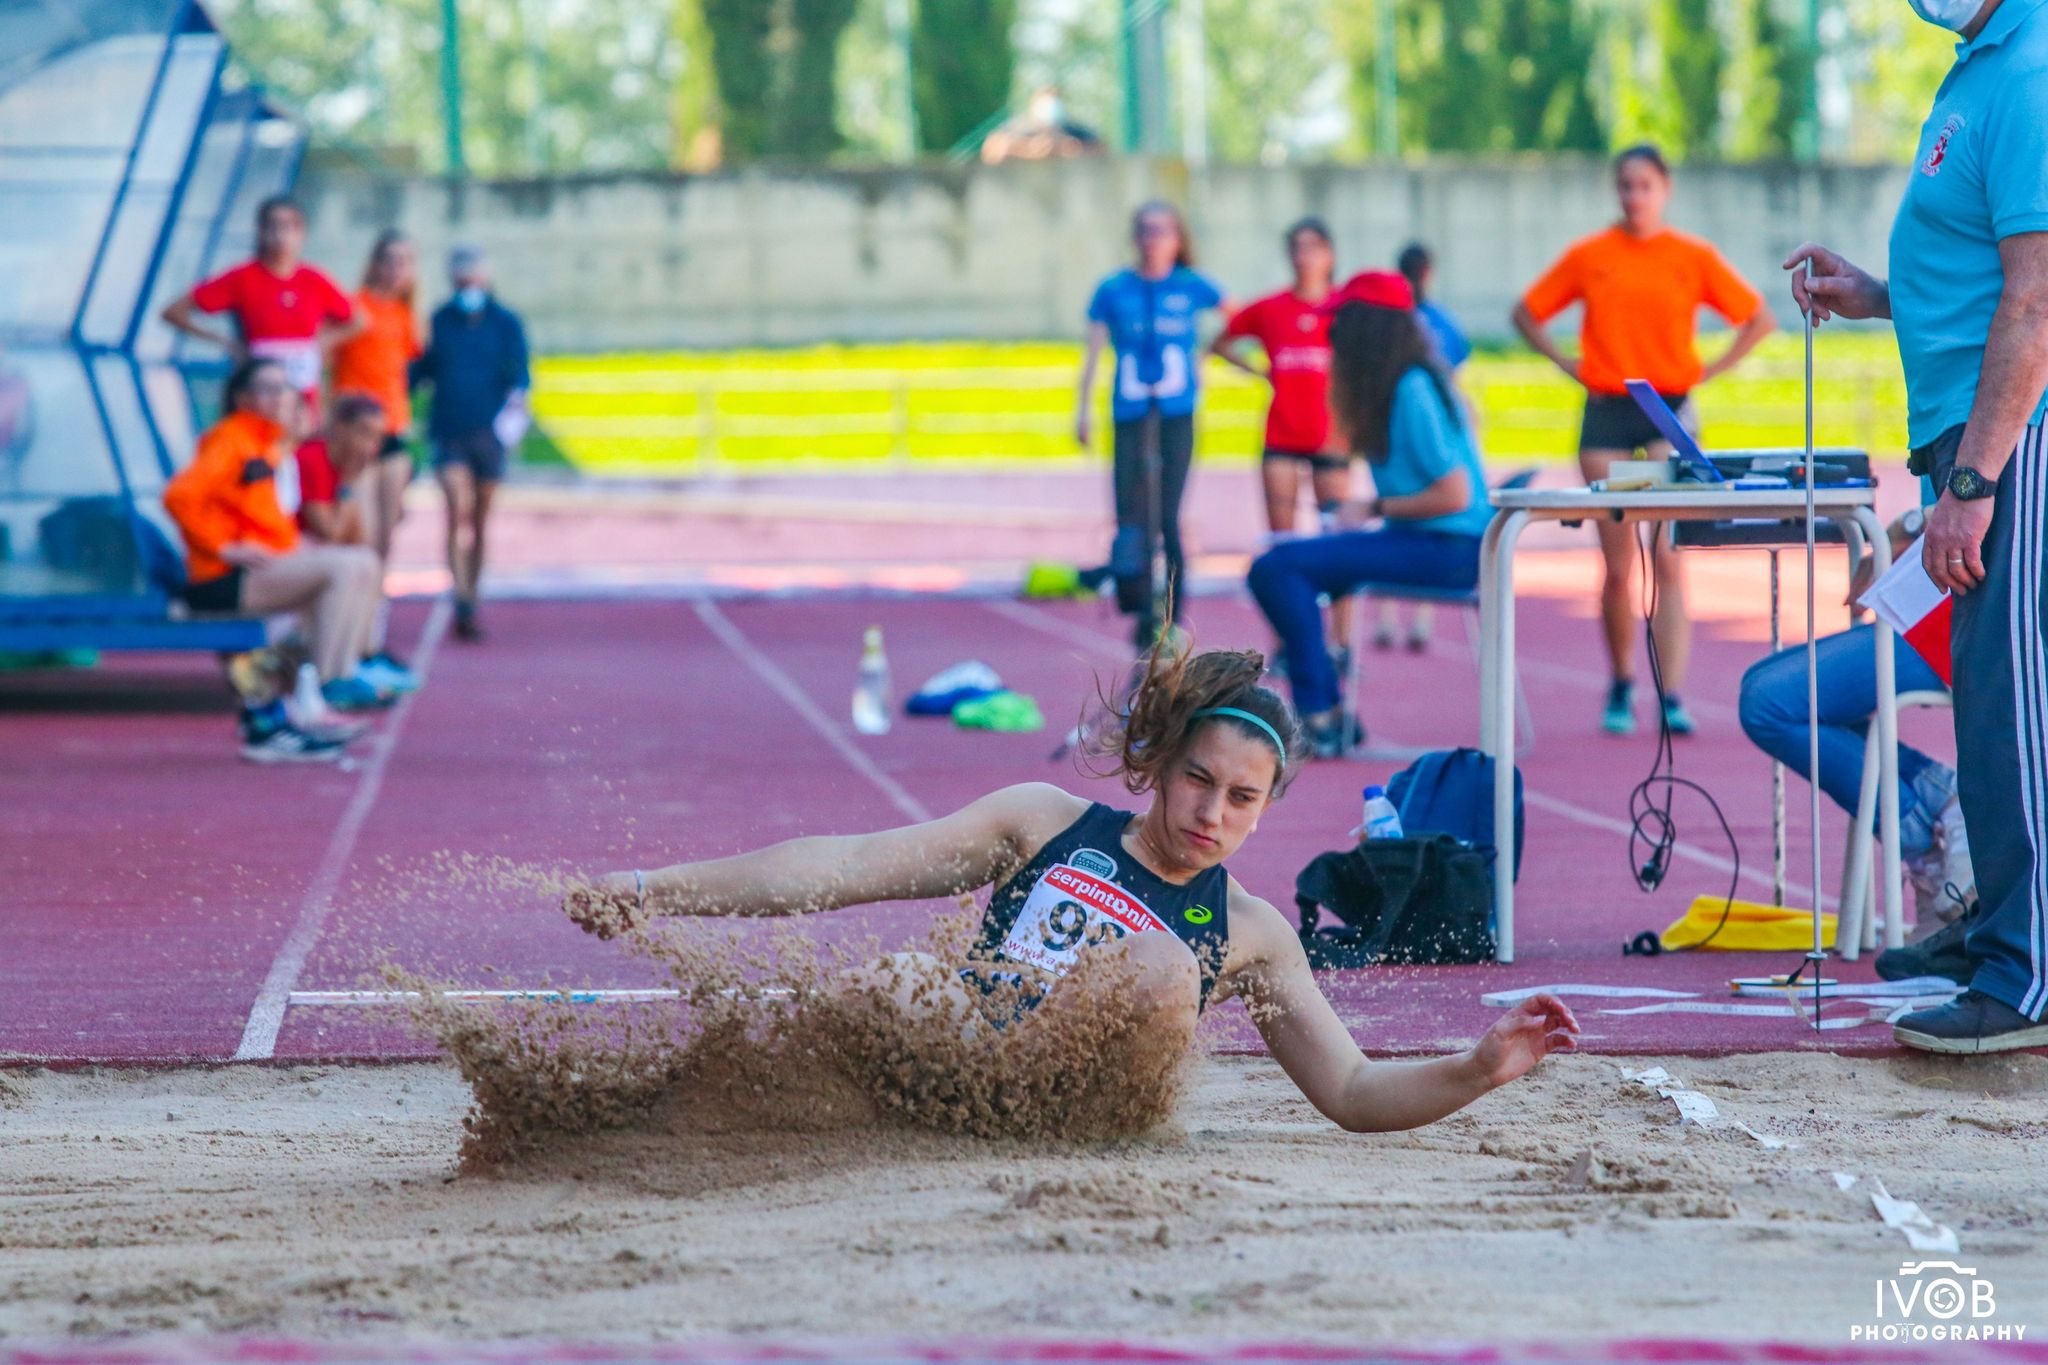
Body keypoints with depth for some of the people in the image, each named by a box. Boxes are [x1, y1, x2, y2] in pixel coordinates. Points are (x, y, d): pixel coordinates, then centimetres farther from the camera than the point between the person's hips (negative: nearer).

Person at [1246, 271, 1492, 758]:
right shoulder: (1408, 384, 14)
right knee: (1274, 565, 10)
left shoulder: (1413, 392, -15)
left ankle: (1322, 715, -14)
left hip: (1450, 550, -10)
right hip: (1435, 544, 10)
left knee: (1276, 569, -19)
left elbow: (1454, 494, -20)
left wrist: (1374, 510, -10)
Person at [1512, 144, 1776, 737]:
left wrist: (1710, 371, 1)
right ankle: (1620, 687, 16)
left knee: (1668, 559, -10)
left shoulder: (1694, 257, 3)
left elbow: (1759, 319, 10)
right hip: (1606, 413, 1)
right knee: (1618, 566, 0)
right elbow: (1526, 314, 14)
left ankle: (1672, 697, -14)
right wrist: (1570, 366, 3)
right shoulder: (1589, 256, 5)